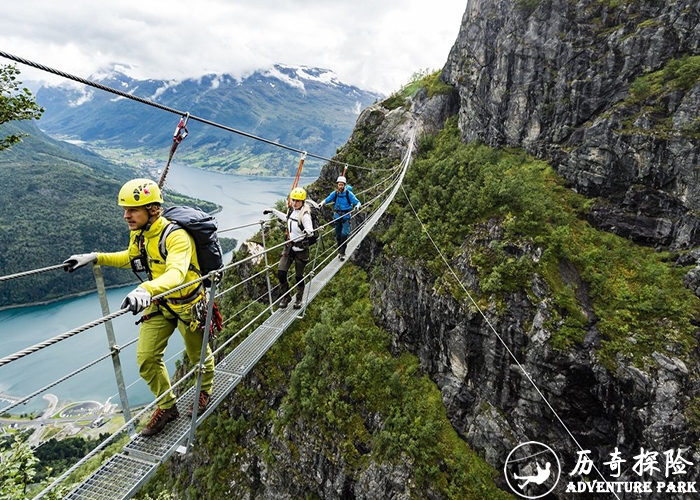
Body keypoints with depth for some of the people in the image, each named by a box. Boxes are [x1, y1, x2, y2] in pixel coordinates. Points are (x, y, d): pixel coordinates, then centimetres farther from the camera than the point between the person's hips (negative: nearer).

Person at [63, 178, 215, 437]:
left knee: (198, 355, 16)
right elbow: (131, 258, 16)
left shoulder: (176, 236, -32)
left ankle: (206, 391, 48)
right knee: (147, 359, 5)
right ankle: (167, 406, 29)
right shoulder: (138, 233, -6)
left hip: (187, 305, -6)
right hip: (159, 304, 7)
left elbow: (176, 273, -49)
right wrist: (95, 257, 2)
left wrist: (146, 289, -67)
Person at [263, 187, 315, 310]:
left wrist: (307, 231, -54)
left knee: (299, 275, 7)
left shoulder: (305, 215, -18)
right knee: (281, 272, -1)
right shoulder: (292, 210, 3)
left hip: (300, 249, -6)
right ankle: (285, 297, 19)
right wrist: (273, 211, 30)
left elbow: (310, 228, -31)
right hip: (289, 247, 6)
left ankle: (299, 299, 29)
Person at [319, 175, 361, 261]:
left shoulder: (349, 193, -9)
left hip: (346, 217, -3)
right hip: (337, 217, 3)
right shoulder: (335, 193, 0)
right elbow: (326, 200, -1)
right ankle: (339, 251, 29)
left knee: (344, 234, -15)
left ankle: (342, 253, -6)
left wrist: (357, 206, -35)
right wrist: (321, 204, -23)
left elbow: (358, 202, -11)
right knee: (338, 235, 12)